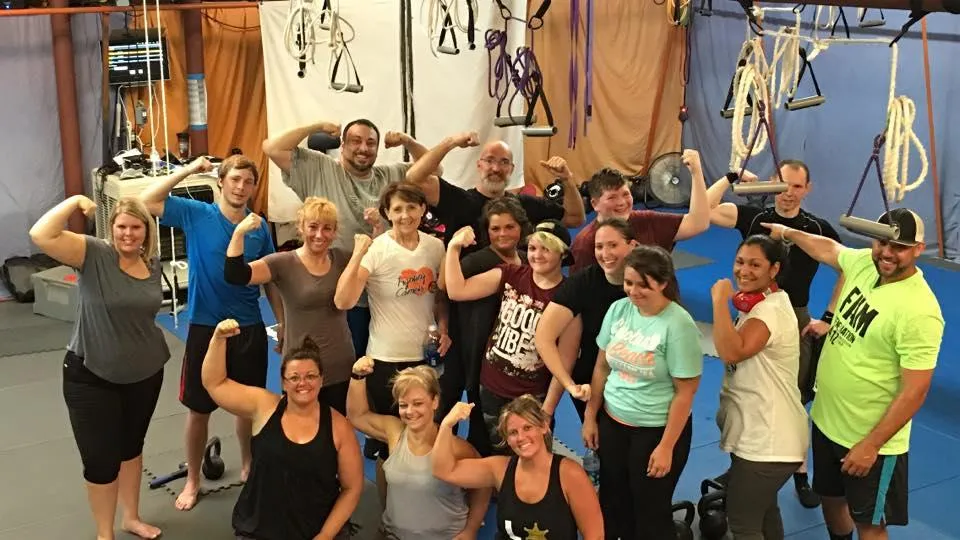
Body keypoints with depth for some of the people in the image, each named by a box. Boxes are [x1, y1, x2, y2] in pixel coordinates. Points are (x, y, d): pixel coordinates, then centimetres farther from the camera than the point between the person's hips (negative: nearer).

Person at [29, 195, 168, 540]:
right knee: (101, 459, 2)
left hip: (145, 373, 6)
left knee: (131, 447, 22)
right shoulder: (94, 255, -17)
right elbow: (41, 235, -31)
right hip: (91, 377, -5)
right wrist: (75, 202, -27)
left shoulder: (153, 264, 0)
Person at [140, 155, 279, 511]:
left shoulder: (260, 227, 0)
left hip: (250, 329, 2)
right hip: (205, 327, -2)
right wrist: (188, 170, -17)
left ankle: (248, 467, 36)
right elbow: (146, 201, -16)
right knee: (199, 410, 8)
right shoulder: (196, 215, -6)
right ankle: (192, 481, 25)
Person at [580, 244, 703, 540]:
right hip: (612, 422, 5)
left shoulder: (678, 325, -19)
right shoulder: (618, 309, -4)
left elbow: (685, 392, -16)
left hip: (656, 430, -5)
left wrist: (666, 447, -15)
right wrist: (590, 416, 8)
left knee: (650, 511, 9)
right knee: (612, 501, 17)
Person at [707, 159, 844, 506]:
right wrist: (733, 177, -17)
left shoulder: (818, 229, -6)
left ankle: (800, 473, 27)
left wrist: (829, 317, -4)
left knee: (793, 401, 11)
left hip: (795, 320, 0)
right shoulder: (753, 217, -7)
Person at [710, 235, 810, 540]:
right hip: (760, 434, 11)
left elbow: (732, 352, -36)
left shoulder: (771, 309, -22)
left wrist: (720, 300, -30)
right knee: (763, 509, 25)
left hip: (768, 441, -11)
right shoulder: (759, 303, 10)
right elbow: (733, 349, 17)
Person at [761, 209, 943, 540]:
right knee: (831, 499, 26)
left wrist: (871, 445, -21)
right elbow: (828, 249, 18)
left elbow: (915, 391, -24)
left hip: (869, 440, -7)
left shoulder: (919, 312, -26)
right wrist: (786, 233, 30)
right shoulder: (864, 263, -6)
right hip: (826, 420, 7)